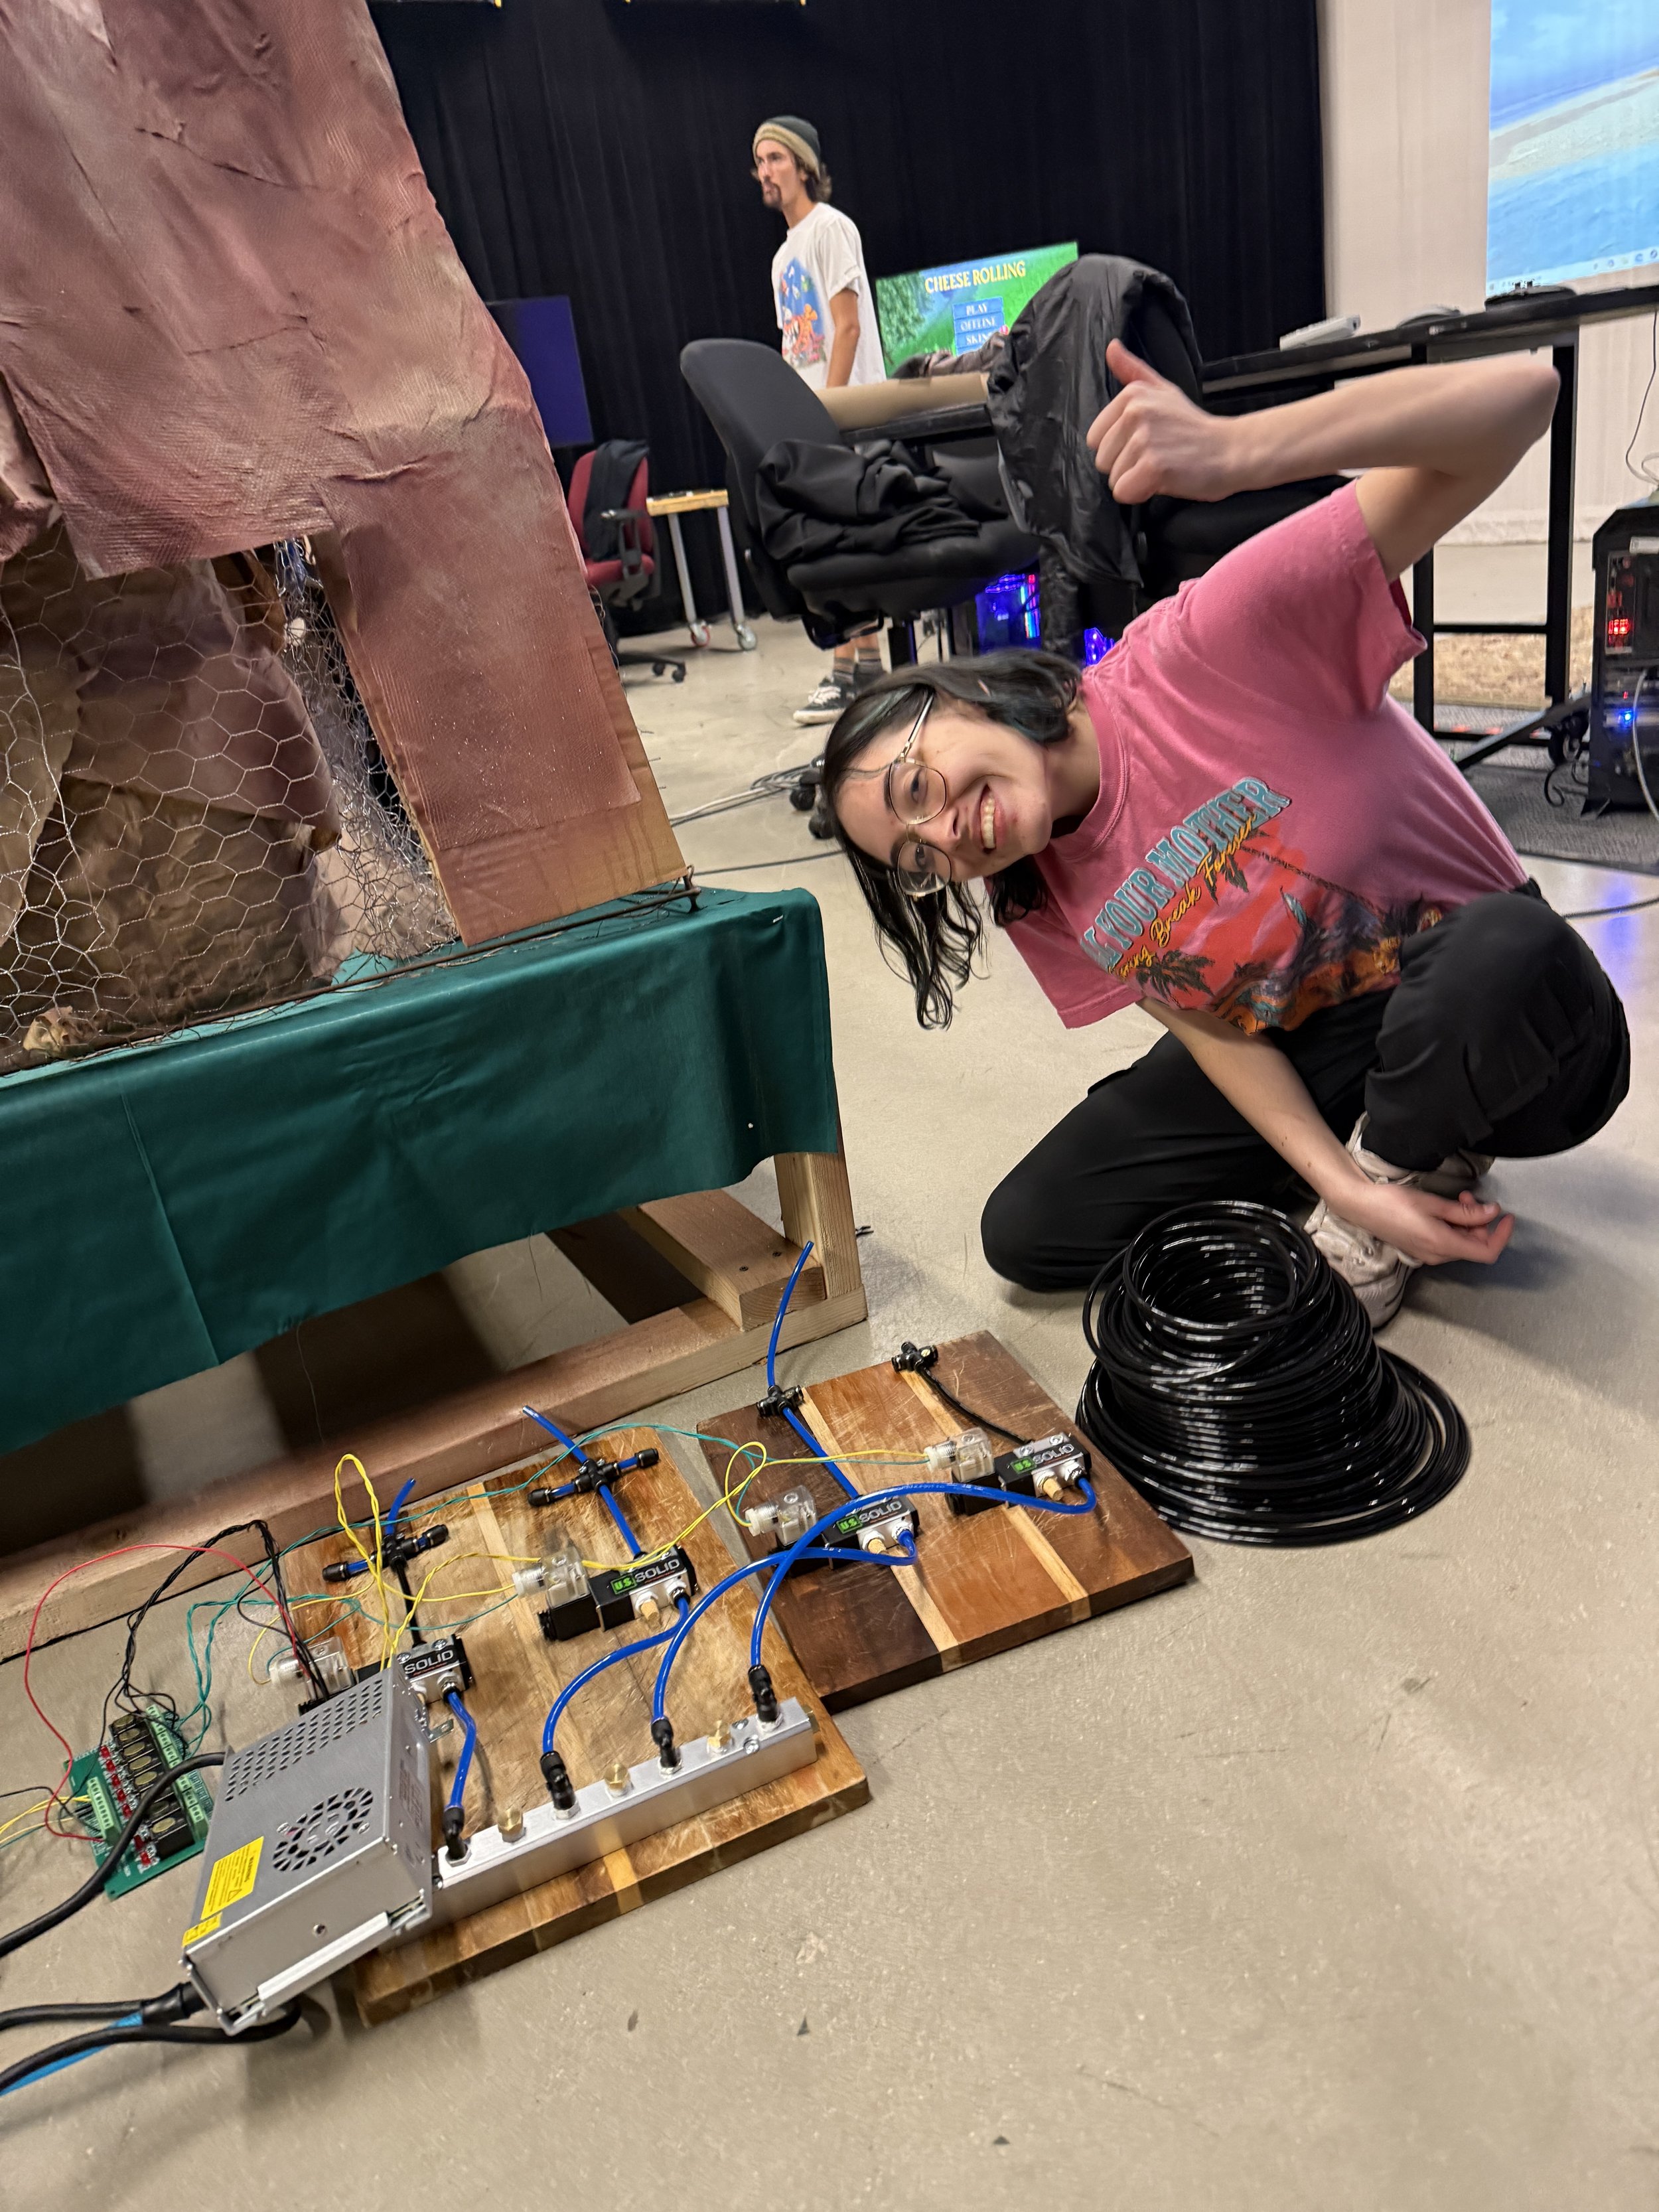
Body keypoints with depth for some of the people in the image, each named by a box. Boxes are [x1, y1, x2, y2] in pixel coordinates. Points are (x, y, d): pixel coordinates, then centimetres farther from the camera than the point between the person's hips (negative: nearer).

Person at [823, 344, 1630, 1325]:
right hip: (1303, 1055, 5)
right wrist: (1341, 1185, -17)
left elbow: (1521, 394, -33)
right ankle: (1373, 1164, 8)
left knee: (1499, 951, -41)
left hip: (1506, 992, -5)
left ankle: (1400, 1158, -6)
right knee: (1027, 1234, -5)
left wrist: (1235, 448, -50)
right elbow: (1210, 1024, -3)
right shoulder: (1040, 901, -6)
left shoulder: (1206, 656, -27)